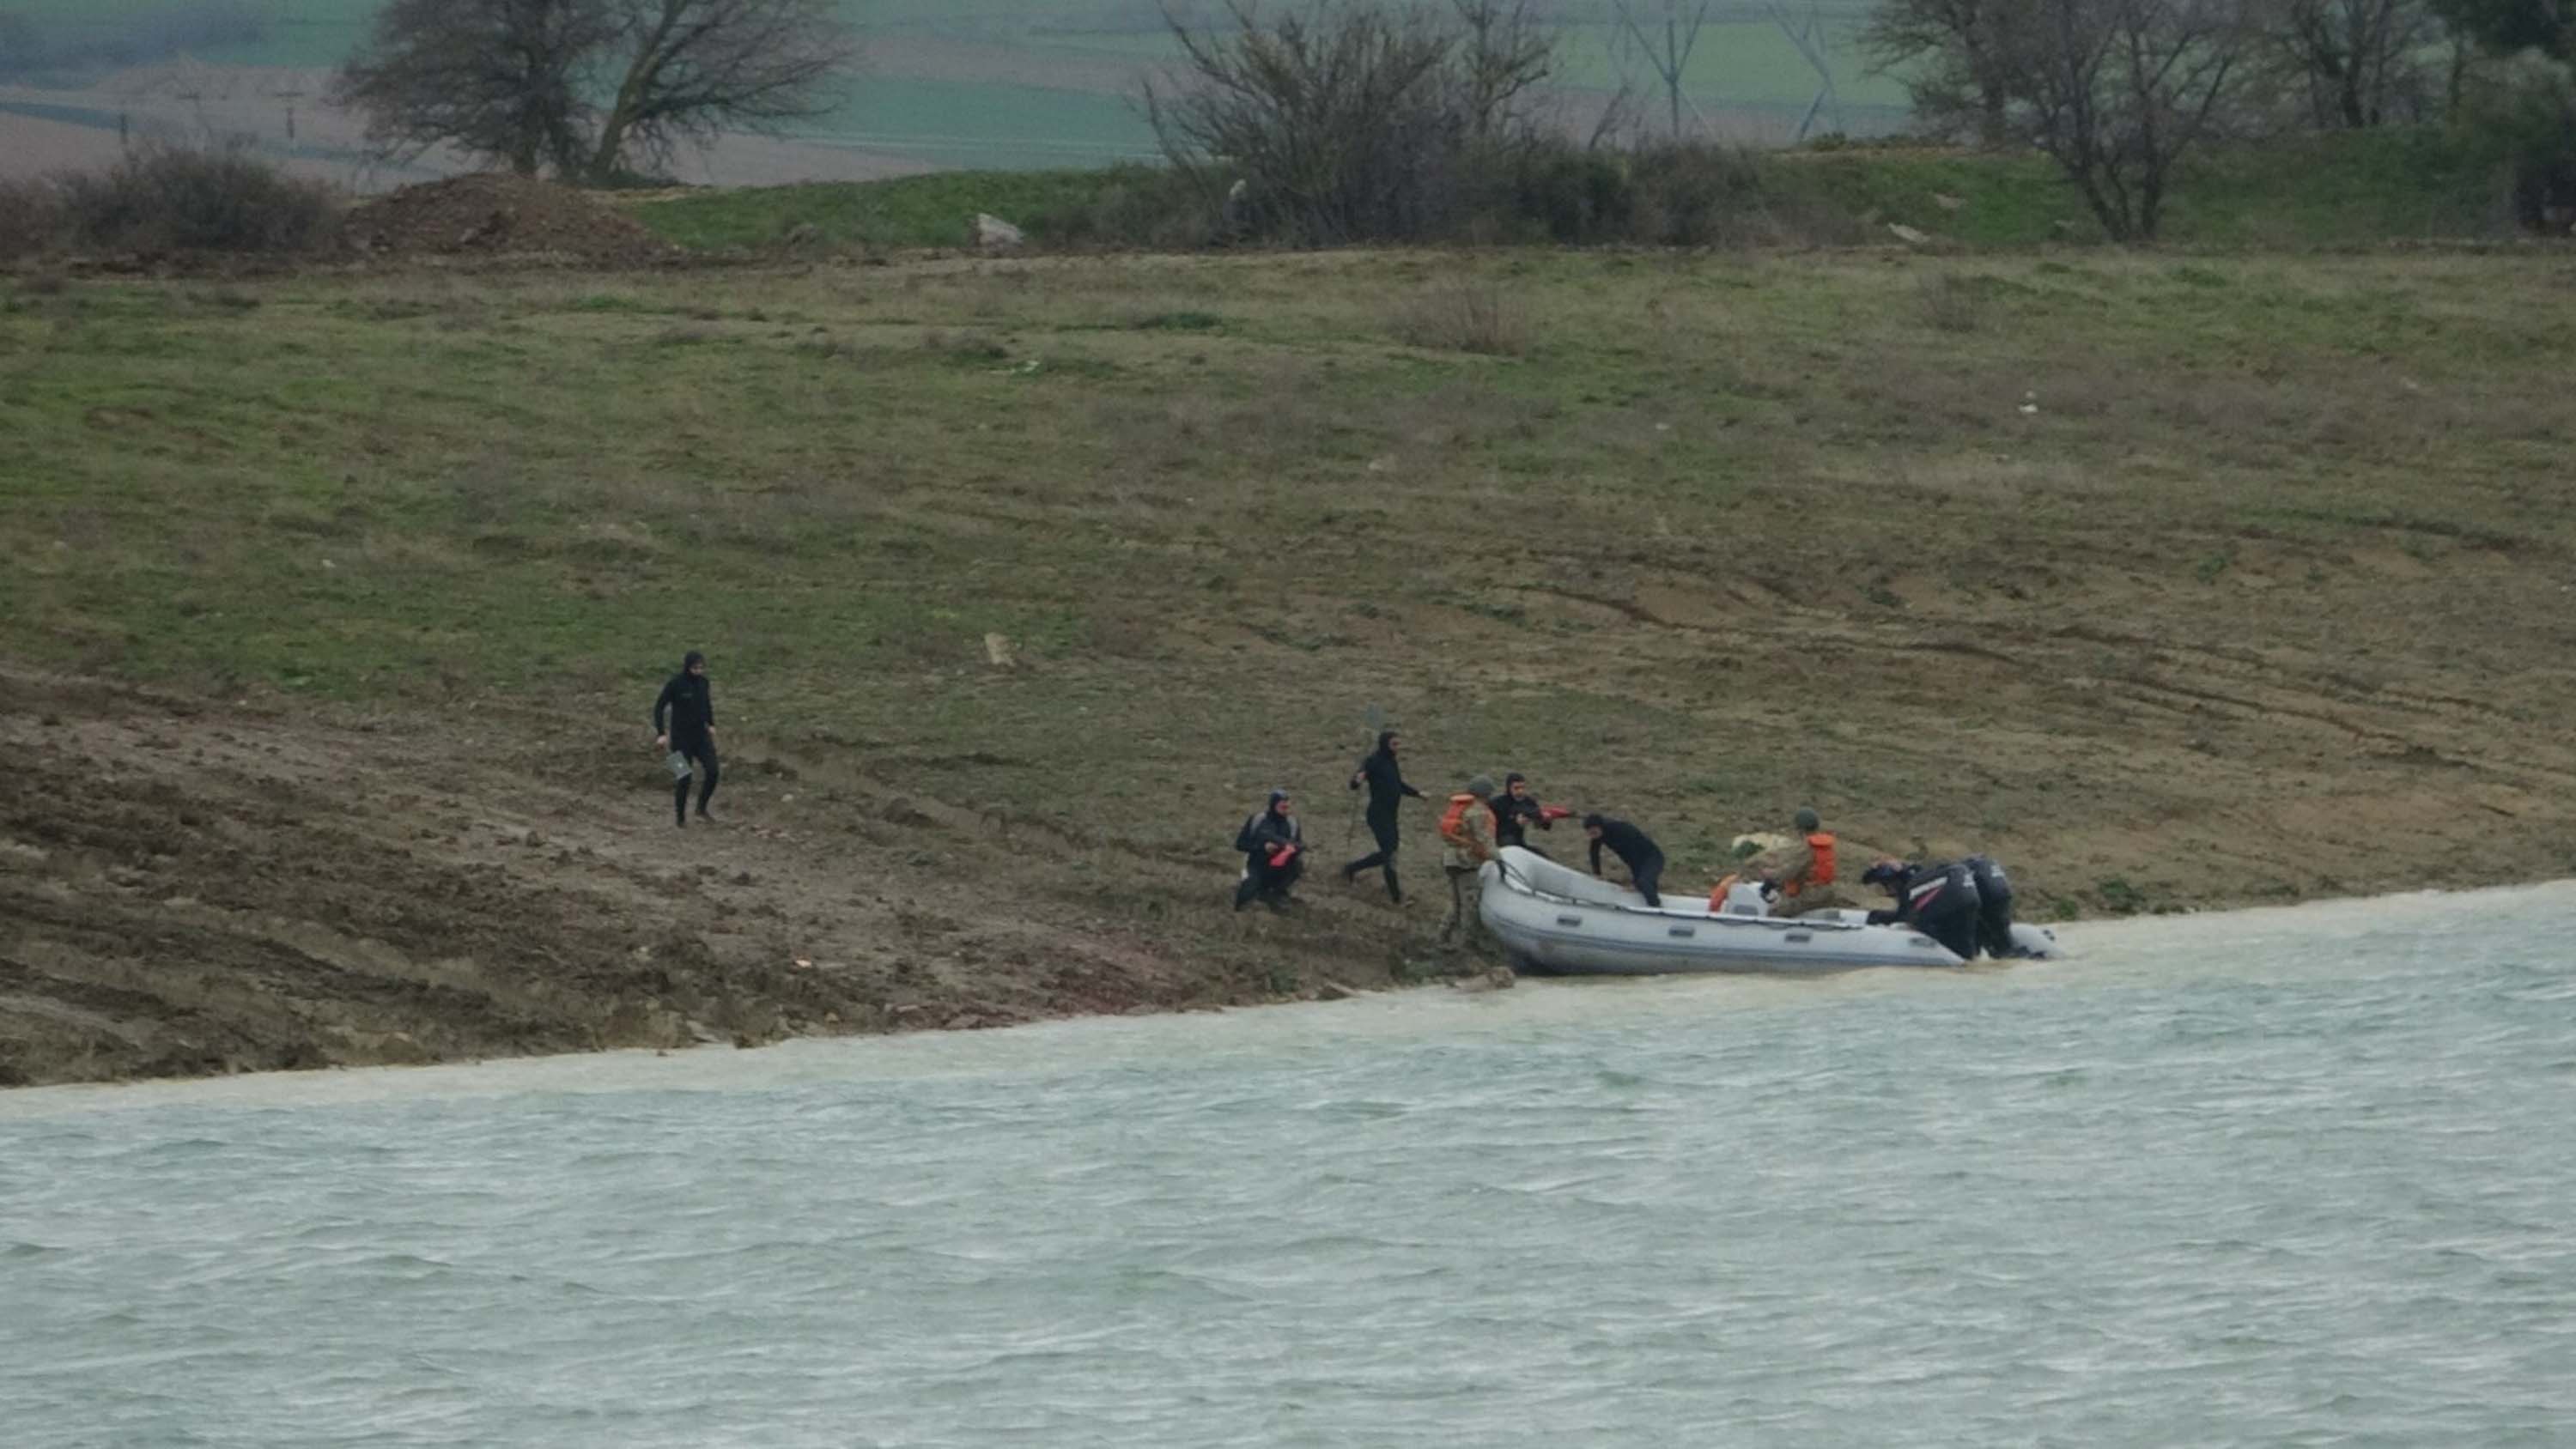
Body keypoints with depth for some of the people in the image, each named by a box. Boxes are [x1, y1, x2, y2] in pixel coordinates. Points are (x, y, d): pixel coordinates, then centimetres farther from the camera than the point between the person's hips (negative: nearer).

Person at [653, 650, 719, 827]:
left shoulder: (702, 681, 0)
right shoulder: (675, 683, -15)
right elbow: (659, 707, -12)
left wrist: (711, 724, 19)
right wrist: (661, 734, -17)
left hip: (700, 735, 5)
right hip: (681, 737, -5)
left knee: (713, 771, -8)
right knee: (684, 778, 0)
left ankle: (702, 809, 13)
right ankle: (680, 817, 17)